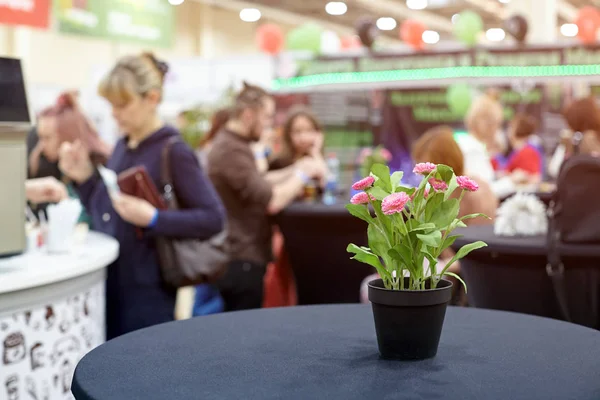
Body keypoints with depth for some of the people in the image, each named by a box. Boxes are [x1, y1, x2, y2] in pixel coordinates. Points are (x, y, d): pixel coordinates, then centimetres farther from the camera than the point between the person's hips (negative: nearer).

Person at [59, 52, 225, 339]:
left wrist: (152, 219, -27)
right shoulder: (122, 147, 9)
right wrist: (84, 177, 2)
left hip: (150, 294, -7)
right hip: (110, 287, 7)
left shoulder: (173, 152, -13)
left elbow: (214, 218, -18)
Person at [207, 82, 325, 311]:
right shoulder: (233, 150, -20)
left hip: (238, 256, 10)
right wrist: (303, 174, -11)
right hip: (241, 261, -10)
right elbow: (271, 201, -26)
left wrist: (293, 171, 12)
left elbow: (257, 184, 23)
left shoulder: (230, 144, 13)